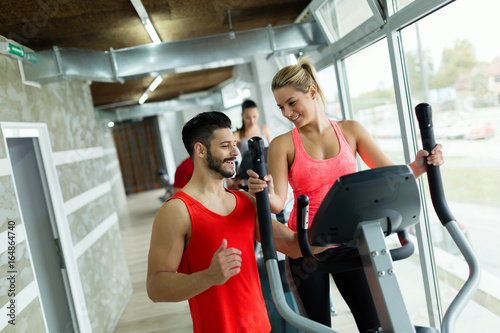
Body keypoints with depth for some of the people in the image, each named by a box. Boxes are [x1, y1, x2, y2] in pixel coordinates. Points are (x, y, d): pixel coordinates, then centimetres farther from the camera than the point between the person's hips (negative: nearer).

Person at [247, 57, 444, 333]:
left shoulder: (350, 130, 1)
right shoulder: (283, 145, -5)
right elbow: (278, 202, -15)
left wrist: (417, 167, -20)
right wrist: (266, 193, -36)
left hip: (350, 242, 2)